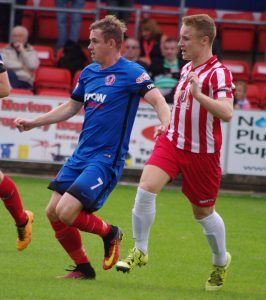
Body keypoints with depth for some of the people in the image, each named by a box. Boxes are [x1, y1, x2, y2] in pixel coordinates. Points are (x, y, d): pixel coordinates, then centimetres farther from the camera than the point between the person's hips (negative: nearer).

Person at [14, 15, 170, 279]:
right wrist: (33, 123, 24)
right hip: (81, 155, 8)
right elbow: (71, 107, 25)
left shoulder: (131, 73, -10)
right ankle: (83, 268, 18)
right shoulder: (88, 72, 12)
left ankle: (109, 233, 10)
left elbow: (157, 100, -19)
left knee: (66, 212, -18)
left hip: (106, 158, -8)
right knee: (53, 212, 3)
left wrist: (165, 124, -40)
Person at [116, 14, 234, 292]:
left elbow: (226, 113, -30)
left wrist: (197, 94, -39)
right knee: (146, 186, -18)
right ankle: (139, 251, -5)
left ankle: (221, 262, 35)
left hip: (201, 152, -5)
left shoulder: (218, 73, -16)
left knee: (203, 212, 9)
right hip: (171, 142, 6)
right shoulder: (187, 69, 9)